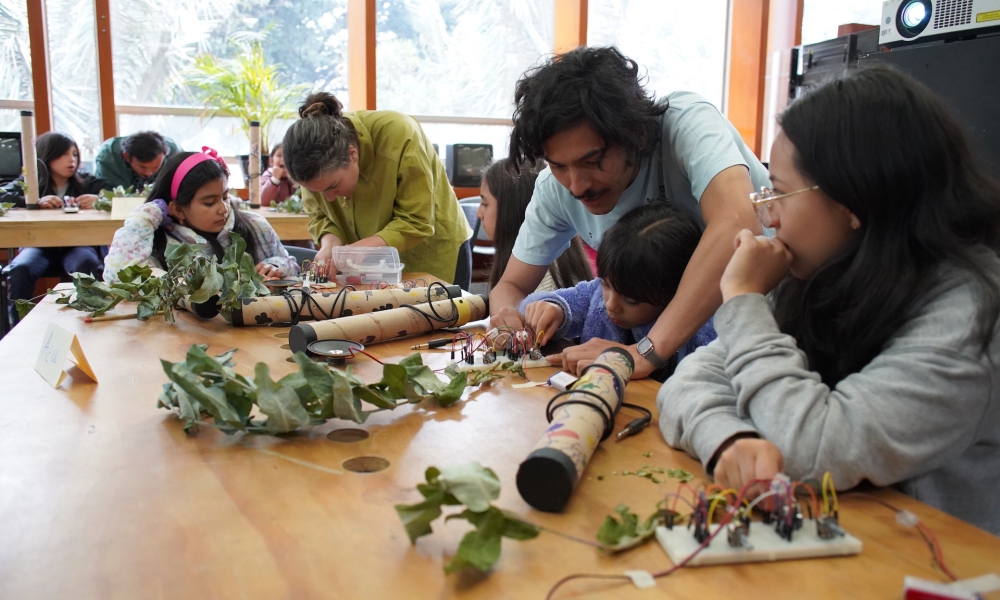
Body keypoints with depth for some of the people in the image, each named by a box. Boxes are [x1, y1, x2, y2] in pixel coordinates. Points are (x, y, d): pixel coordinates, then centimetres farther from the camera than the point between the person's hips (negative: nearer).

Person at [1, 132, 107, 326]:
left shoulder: (85, 182, 9)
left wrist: (99, 199, -24)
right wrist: (37, 202, -23)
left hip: (76, 244, -1)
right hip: (39, 244, 1)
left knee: (87, 265, -34)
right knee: (19, 270, -28)